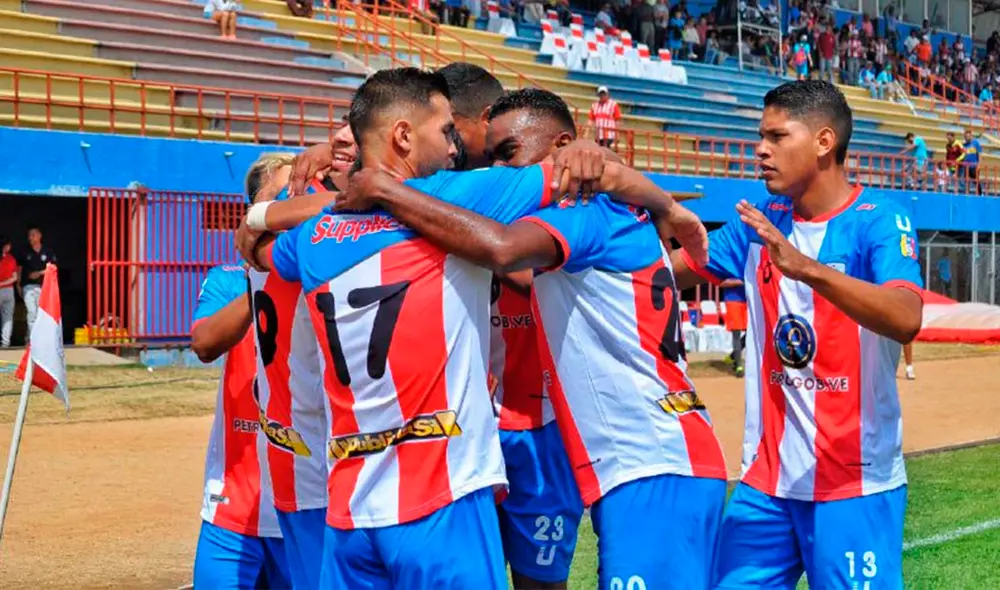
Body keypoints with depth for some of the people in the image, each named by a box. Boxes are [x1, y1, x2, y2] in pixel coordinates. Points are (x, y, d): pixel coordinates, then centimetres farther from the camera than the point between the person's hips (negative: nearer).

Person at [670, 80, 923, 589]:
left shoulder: (878, 222, -10)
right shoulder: (761, 224, 8)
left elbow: (906, 320, -26)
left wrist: (806, 267, -37)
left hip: (856, 483, -5)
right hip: (765, 479, 5)